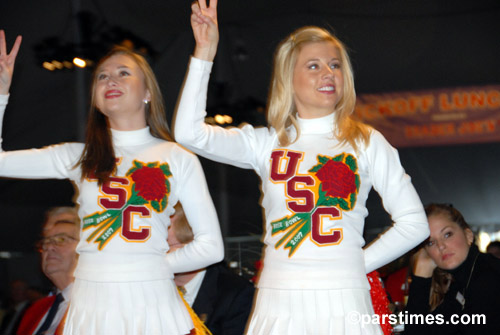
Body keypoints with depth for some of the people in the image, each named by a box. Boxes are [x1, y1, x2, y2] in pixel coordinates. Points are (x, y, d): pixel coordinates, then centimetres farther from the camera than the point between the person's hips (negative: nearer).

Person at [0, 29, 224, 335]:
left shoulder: (177, 158, 4)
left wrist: (148, 266, 4)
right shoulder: (80, 157, 9)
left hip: (151, 302, -2)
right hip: (90, 306, 2)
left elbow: (211, 247, 4)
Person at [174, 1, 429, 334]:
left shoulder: (366, 142, 7)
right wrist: (205, 51, -6)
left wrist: (357, 263, 2)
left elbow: (414, 223, 7)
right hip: (278, 304, 1)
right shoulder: (268, 143, 8)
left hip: (343, 305, -1)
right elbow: (189, 132, -5)